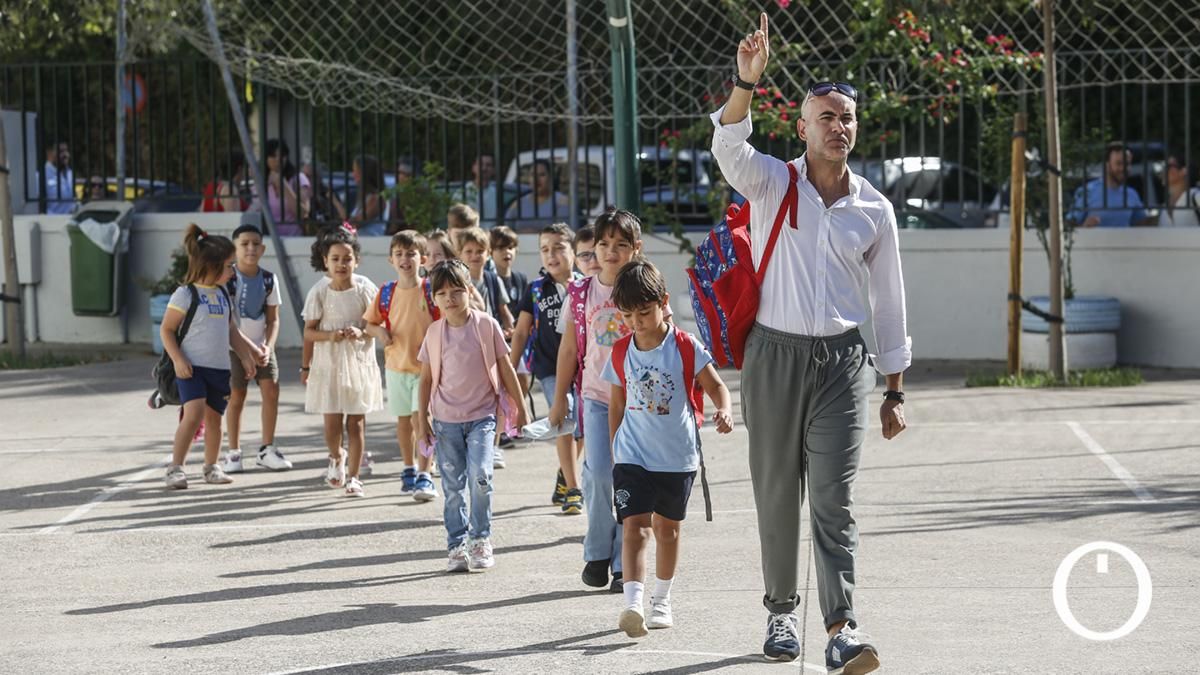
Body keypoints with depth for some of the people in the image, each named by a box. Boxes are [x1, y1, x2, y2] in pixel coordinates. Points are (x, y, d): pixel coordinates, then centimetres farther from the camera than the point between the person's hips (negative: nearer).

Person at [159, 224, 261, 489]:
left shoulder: (222, 294, 13)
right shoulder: (186, 294, -8)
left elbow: (231, 330, 23)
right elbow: (166, 329, -8)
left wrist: (246, 353, 19)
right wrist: (178, 360, -17)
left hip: (219, 367, 7)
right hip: (191, 367, -7)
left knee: (214, 417, 10)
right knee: (194, 413, -21)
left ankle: (211, 467, 26)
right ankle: (175, 468, -16)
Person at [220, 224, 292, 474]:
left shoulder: (269, 280, 0)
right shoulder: (229, 279, -13)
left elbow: (273, 319, 4)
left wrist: (268, 346, -12)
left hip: (262, 346, 4)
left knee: (271, 391, -6)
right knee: (237, 397, -3)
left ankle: (267, 449, 4)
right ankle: (234, 453, 7)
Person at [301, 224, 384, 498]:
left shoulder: (364, 288, -5)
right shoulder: (319, 291, -4)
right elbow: (309, 332, 1)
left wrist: (361, 333, -18)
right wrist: (330, 335, -15)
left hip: (359, 362, 0)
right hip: (328, 364, 0)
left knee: (355, 422, 3)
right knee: (332, 422, 1)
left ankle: (353, 476, 13)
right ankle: (336, 457, 33)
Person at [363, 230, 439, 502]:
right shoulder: (387, 292, 1)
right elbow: (370, 321, 12)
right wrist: (379, 331, -9)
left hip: (425, 367, -4)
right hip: (396, 364, 4)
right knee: (403, 419, 14)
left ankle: (424, 476, -6)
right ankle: (409, 470, 30)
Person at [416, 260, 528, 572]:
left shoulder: (486, 326, -3)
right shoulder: (435, 333, 3)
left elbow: (505, 367, 3)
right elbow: (427, 377, 10)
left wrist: (518, 407, 7)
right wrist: (422, 417, 6)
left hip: (481, 415, -2)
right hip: (446, 420, 2)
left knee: (480, 477, -16)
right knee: (453, 486, 4)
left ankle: (481, 540, -1)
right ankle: (457, 546, 11)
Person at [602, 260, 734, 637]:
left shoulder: (686, 347, -8)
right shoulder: (621, 354, 0)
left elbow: (715, 385, -5)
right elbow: (617, 405, 9)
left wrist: (724, 411, -26)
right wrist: (615, 450, 12)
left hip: (678, 457, 0)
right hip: (633, 457, 0)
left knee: (667, 528, 14)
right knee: (634, 525, -14)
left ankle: (661, 601, 30)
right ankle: (633, 604, -24)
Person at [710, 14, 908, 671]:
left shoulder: (875, 209, 6)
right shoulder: (771, 182, 0)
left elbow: (888, 302, 12)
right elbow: (729, 148, -23)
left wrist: (894, 390, 11)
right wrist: (746, 80, -40)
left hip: (841, 359, 0)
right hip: (773, 354, 0)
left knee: (833, 498, -9)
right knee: (776, 494, 6)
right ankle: (781, 611, 21)